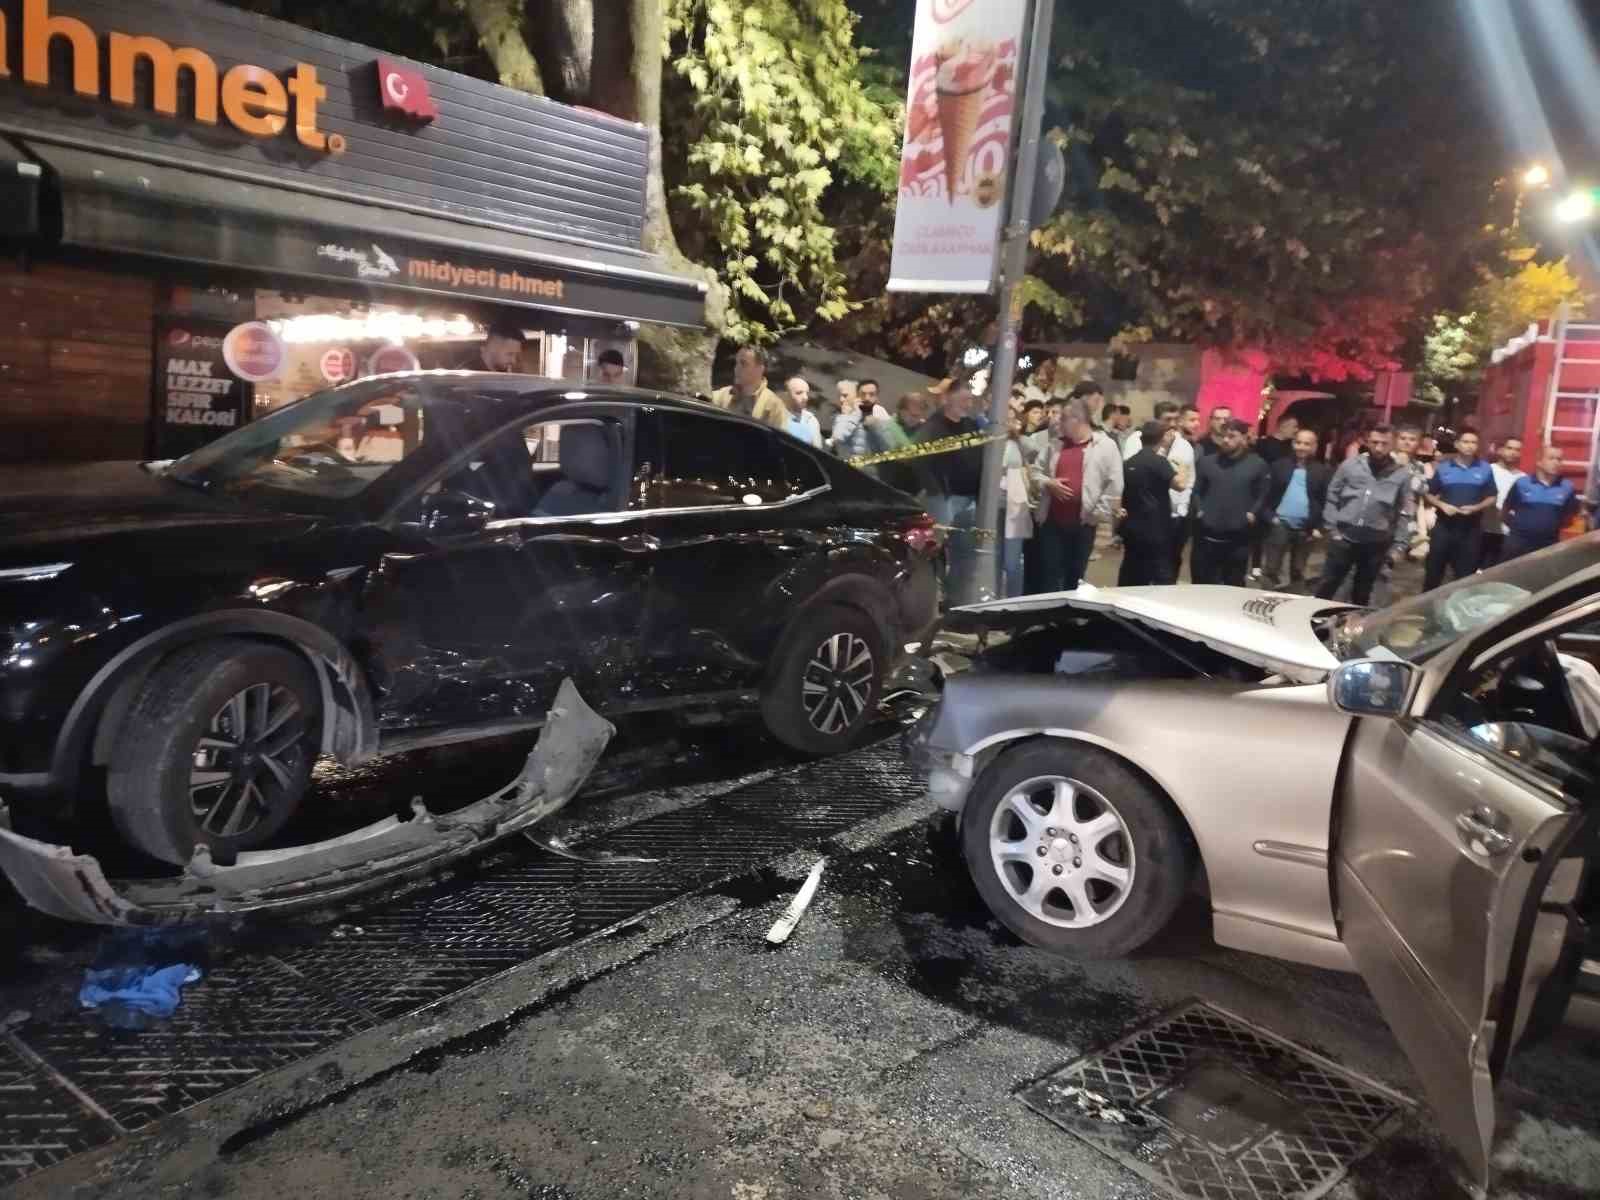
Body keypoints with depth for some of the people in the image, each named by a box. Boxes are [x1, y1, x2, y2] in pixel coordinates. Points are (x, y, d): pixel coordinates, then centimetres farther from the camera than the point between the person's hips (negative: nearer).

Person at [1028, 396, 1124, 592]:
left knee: (1074, 577, 8)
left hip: (1083, 523, -2)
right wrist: (1048, 483, -5)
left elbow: (1114, 485, -5)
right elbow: (1036, 471, 16)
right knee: (1050, 577, 2)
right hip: (1052, 521, 3)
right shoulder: (1054, 444, 10)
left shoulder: (1106, 446, -2)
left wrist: (1098, 513, -9)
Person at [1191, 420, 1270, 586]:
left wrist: (1252, 513, -6)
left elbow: (1262, 495, 7)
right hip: (1207, 534, 1)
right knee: (1203, 583, 7)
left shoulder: (1257, 464, 5)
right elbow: (1196, 491, 13)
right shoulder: (1206, 462, 10)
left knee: (1234, 584, 9)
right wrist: (1199, 510, -1)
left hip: (1238, 536, -1)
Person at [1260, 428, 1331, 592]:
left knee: (1298, 571, 13)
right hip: (1280, 524, 0)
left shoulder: (1323, 471, 1)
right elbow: (1268, 493, 3)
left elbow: (1327, 501, -1)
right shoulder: (1280, 465, 3)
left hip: (1306, 529, 0)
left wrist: (1319, 527, -8)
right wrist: (1269, 517, -8)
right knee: (1270, 569, 1)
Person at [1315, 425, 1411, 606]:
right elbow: (1332, 498, 3)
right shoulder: (1350, 465, -1)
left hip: (1376, 542, 0)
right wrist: (1331, 528, -3)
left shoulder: (1402, 475, -1)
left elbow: (1404, 513, 1)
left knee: (1362, 592, 13)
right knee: (1327, 586, 5)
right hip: (1345, 536, 0)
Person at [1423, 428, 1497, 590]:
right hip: (1444, 525, 0)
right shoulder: (1443, 467, 1)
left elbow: (1491, 498, 5)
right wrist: (1442, 505, -13)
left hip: (1471, 528, 0)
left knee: (1465, 573, 6)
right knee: (1434, 569, 5)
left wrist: (1476, 507, -13)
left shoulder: (1485, 469, 2)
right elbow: (1428, 495, 5)